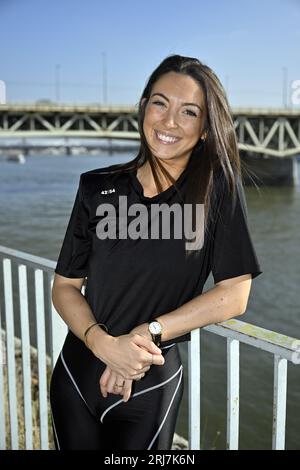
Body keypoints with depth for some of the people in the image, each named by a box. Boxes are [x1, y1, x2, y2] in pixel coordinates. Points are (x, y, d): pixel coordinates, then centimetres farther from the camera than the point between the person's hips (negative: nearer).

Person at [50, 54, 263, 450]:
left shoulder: (218, 187, -10)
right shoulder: (98, 187, -4)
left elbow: (233, 295, -11)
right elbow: (64, 286, -1)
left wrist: (148, 334, -16)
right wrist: (103, 343, -18)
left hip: (151, 384, -2)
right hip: (76, 375, 3)